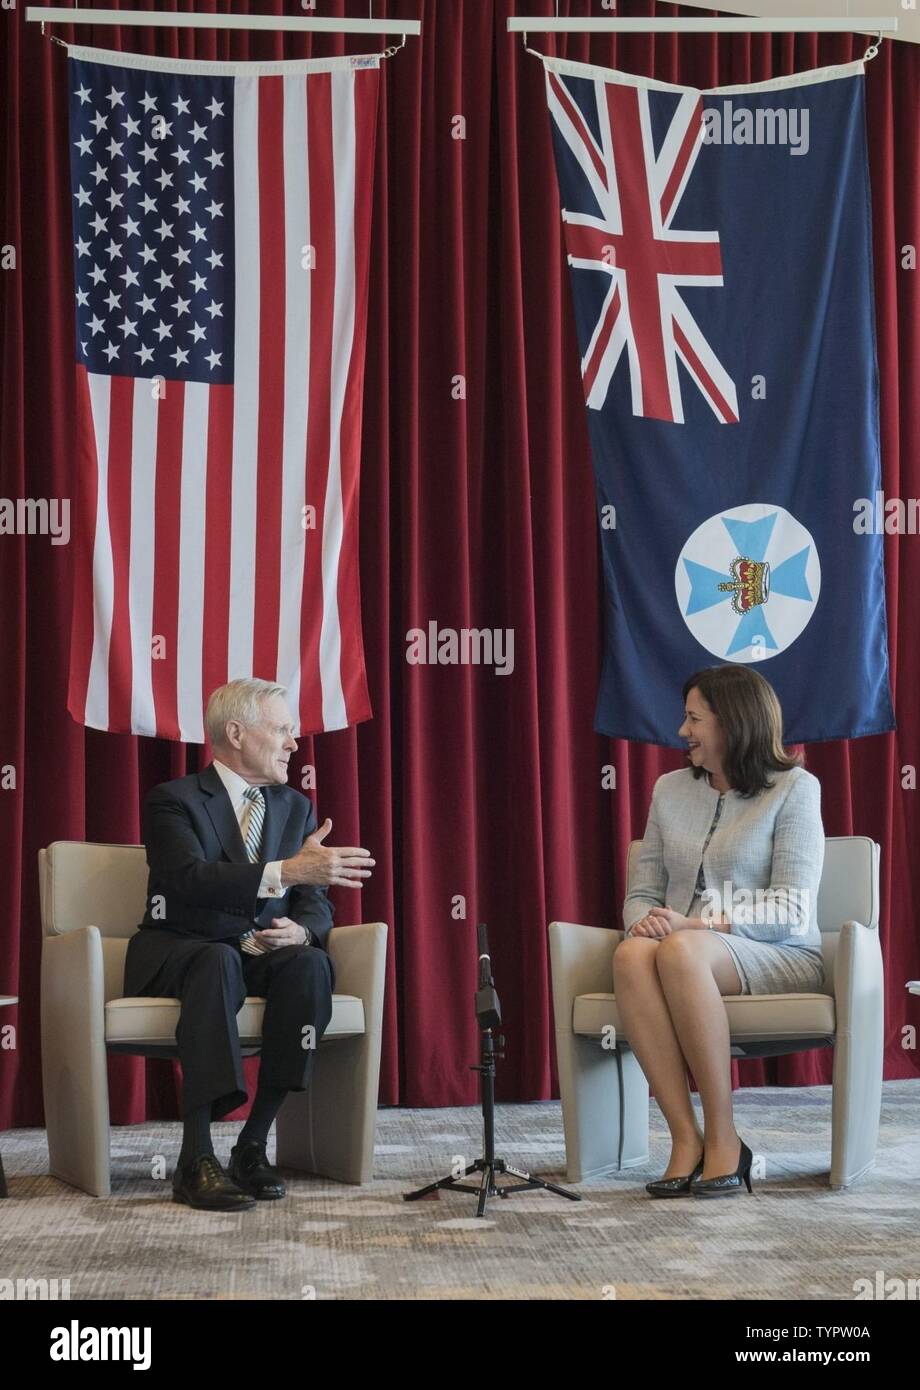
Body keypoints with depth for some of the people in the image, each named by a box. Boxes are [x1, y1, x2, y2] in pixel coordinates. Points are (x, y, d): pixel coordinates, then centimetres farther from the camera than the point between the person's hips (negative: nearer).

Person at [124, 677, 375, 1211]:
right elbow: (191, 880, -24)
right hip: (180, 951, -4)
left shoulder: (297, 807, 14)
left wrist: (300, 930, -19)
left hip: (264, 953, 4)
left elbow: (317, 905, 7)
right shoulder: (174, 801, -5)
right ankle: (196, 1159, -40)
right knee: (220, 963, -39)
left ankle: (254, 1143, -25)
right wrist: (288, 870, -37)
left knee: (311, 966, -30)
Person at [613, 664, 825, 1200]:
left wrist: (697, 922, -20)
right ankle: (686, 1138, -36)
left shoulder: (794, 788, 1)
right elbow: (642, 891, 16)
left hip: (780, 956, -4)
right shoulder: (670, 789, 18)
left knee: (681, 951, -38)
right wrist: (643, 918, -9)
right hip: (696, 951, 4)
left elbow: (792, 907, -9)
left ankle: (723, 1136, -32)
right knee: (632, 954, -33)